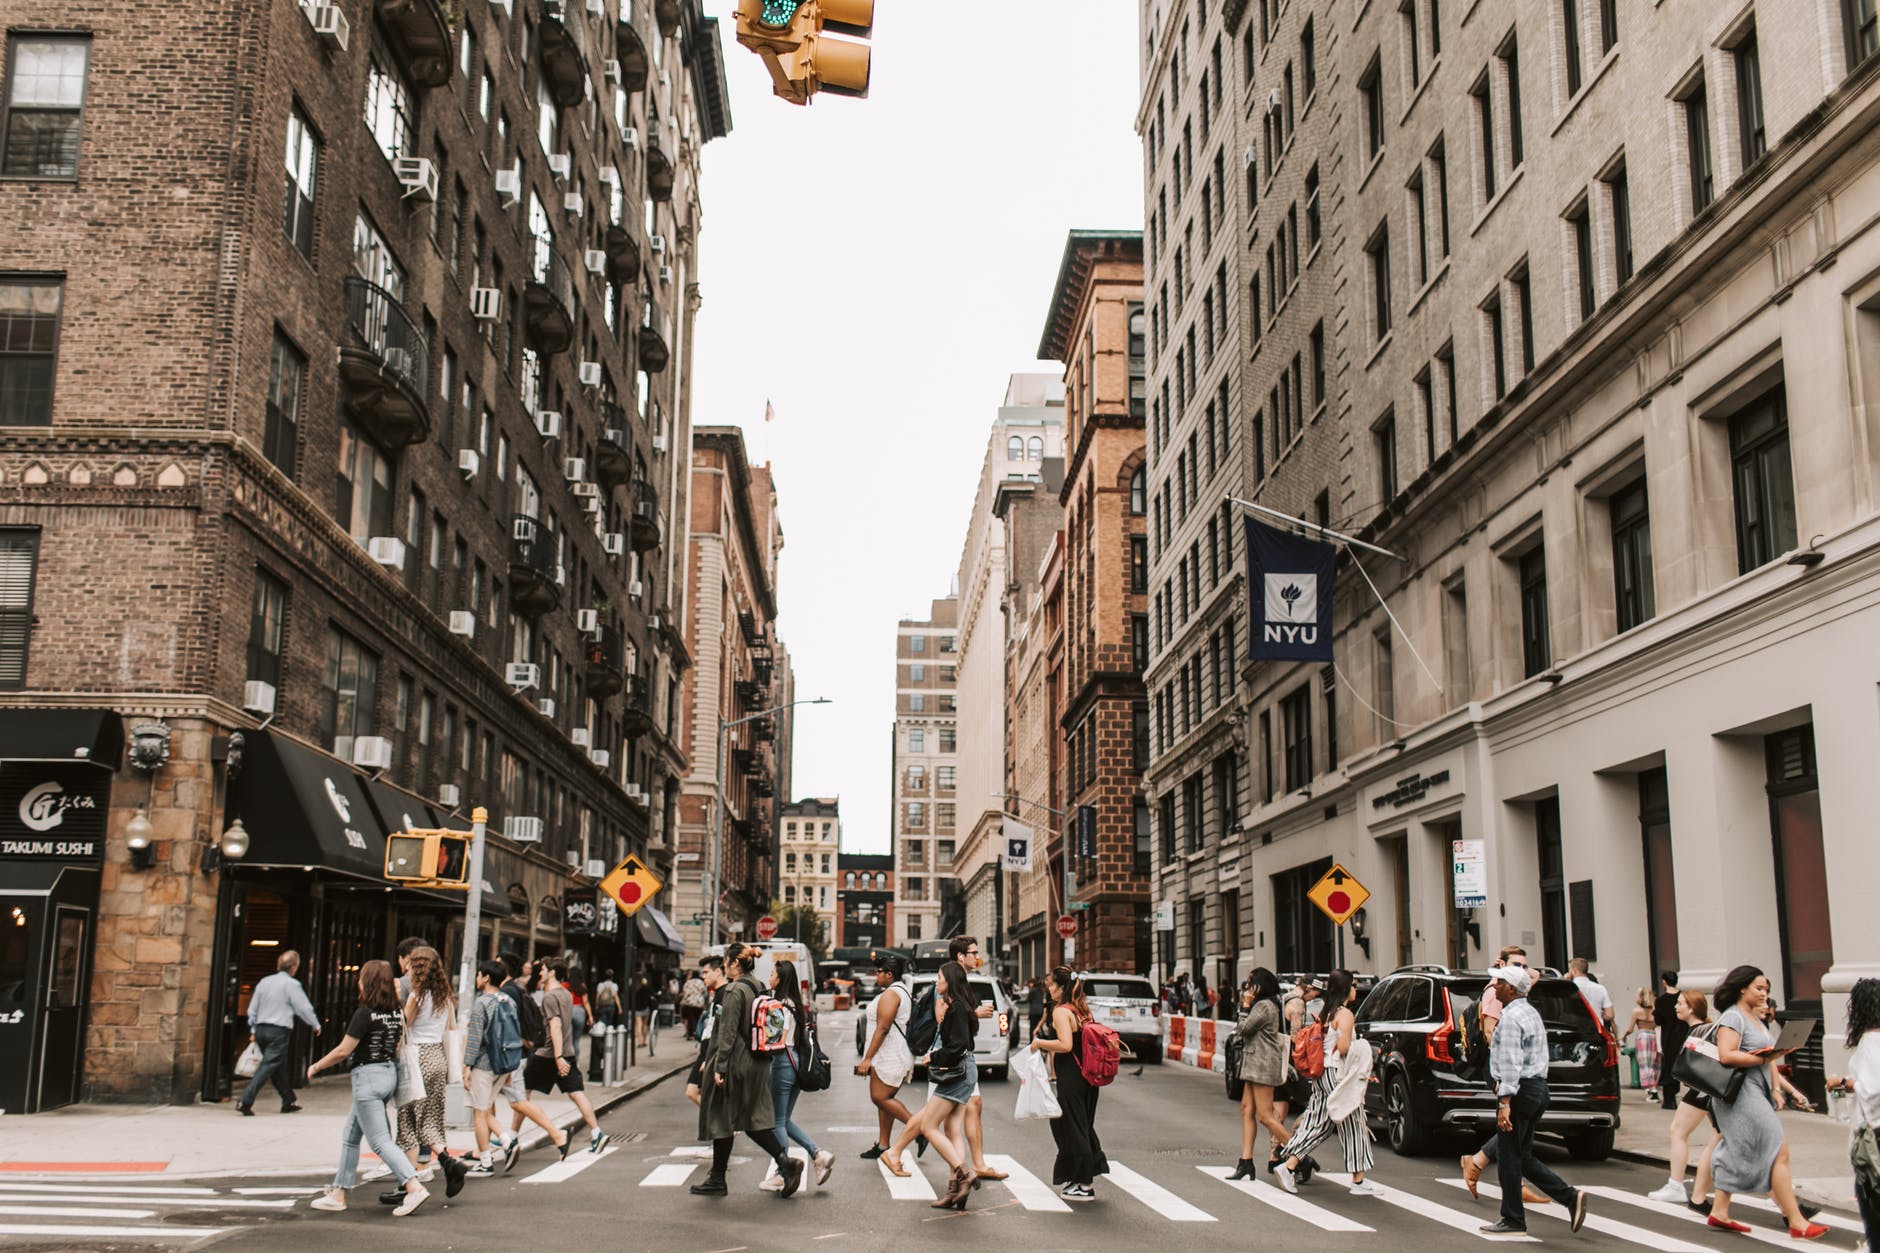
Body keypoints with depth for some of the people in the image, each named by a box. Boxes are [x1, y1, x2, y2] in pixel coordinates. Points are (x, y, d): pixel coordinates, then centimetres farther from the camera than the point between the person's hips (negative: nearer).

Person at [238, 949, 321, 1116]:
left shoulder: (264, 982, 12)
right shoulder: (292, 984, -8)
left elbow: (252, 1009, 15)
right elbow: (304, 1008, -5)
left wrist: (254, 1030, 23)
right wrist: (316, 1025, 10)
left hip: (261, 1029, 7)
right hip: (279, 1031, -7)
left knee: (279, 1067, 17)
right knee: (267, 1067, -7)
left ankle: (289, 1102, 25)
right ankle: (245, 1101, -17)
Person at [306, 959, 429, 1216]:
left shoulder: (364, 1013, -16)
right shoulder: (397, 1014, 5)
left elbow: (343, 1051, -12)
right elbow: (399, 1047, 10)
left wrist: (316, 1067, 1)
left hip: (367, 1076, -8)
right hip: (390, 1074, 8)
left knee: (380, 1140, -7)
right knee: (350, 1136, 18)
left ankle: (414, 1187, -18)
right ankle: (337, 1194, 24)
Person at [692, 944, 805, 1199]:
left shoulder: (735, 991, -15)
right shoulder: (757, 989, 11)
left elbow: (728, 1033, -18)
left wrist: (719, 1067, -16)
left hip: (736, 1064, -8)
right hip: (757, 1063, 9)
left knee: (721, 1119, 3)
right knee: (753, 1120, 11)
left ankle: (717, 1180, 12)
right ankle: (785, 1162, -4)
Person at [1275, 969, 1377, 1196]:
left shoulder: (1328, 1012, 13)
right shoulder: (1345, 1013, -13)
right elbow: (1344, 1046, -23)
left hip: (1323, 1075, 8)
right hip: (1337, 1075, -8)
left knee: (1317, 1124, 10)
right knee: (1352, 1126, 2)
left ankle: (1288, 1166, 1)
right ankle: (1358, 1182, 8)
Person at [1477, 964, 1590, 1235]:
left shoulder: (1511, 1017, -16)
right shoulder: (1530, 1012, 16)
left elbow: (1511, 1063, -22)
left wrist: (1505, 1103, -25)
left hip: (1520, 1090, -10)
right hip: (1538, 1088, 10)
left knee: (1509, 1156, -1)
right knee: (1523, 1157, 14)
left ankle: (1513, 1220, 5)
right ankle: (1570, 1197, 6)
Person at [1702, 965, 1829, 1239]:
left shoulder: (1756, 1018, 18)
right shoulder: (1733, 1017, -12)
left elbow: (1767, 1055, 19)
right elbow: (1726, 1055, -23)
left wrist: (1776, 1089, 7)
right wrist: (1763, 1058, -20)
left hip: (1757, 1094, 10)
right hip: (1741, 1092, -10)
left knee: (1739, 1155, 13)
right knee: (1779, 1152, -10)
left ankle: (1719, 1212, 19)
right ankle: (1797, 1223, -8)